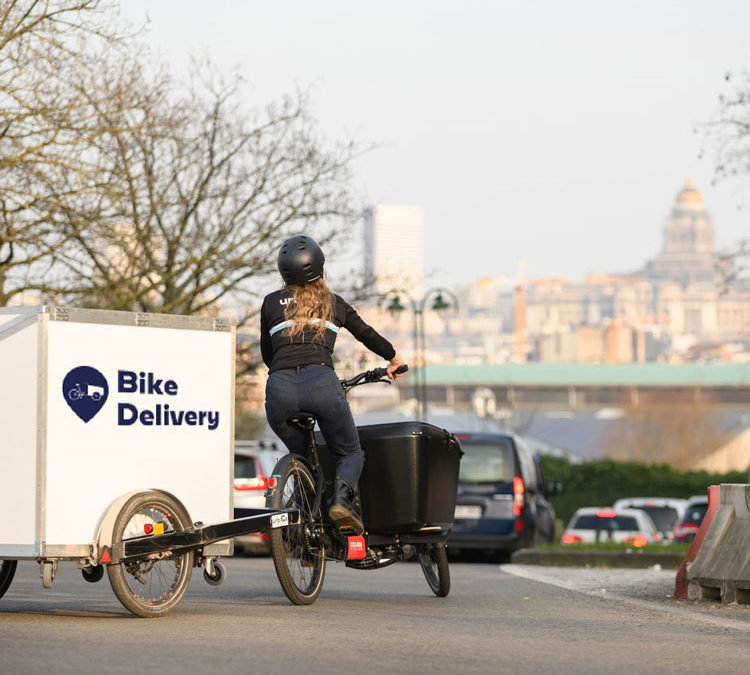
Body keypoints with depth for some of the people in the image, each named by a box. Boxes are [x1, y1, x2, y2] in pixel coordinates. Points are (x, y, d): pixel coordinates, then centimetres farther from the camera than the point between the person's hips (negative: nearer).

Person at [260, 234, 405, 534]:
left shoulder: (272, 303, 20)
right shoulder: (334, 303, 21)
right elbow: (366, 334, 34)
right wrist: (394, 358, 52)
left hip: (279, 388, 1)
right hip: (321, 383, -1)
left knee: (300, 454, 26)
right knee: (350, 453, 14)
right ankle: (342, 496, -16)